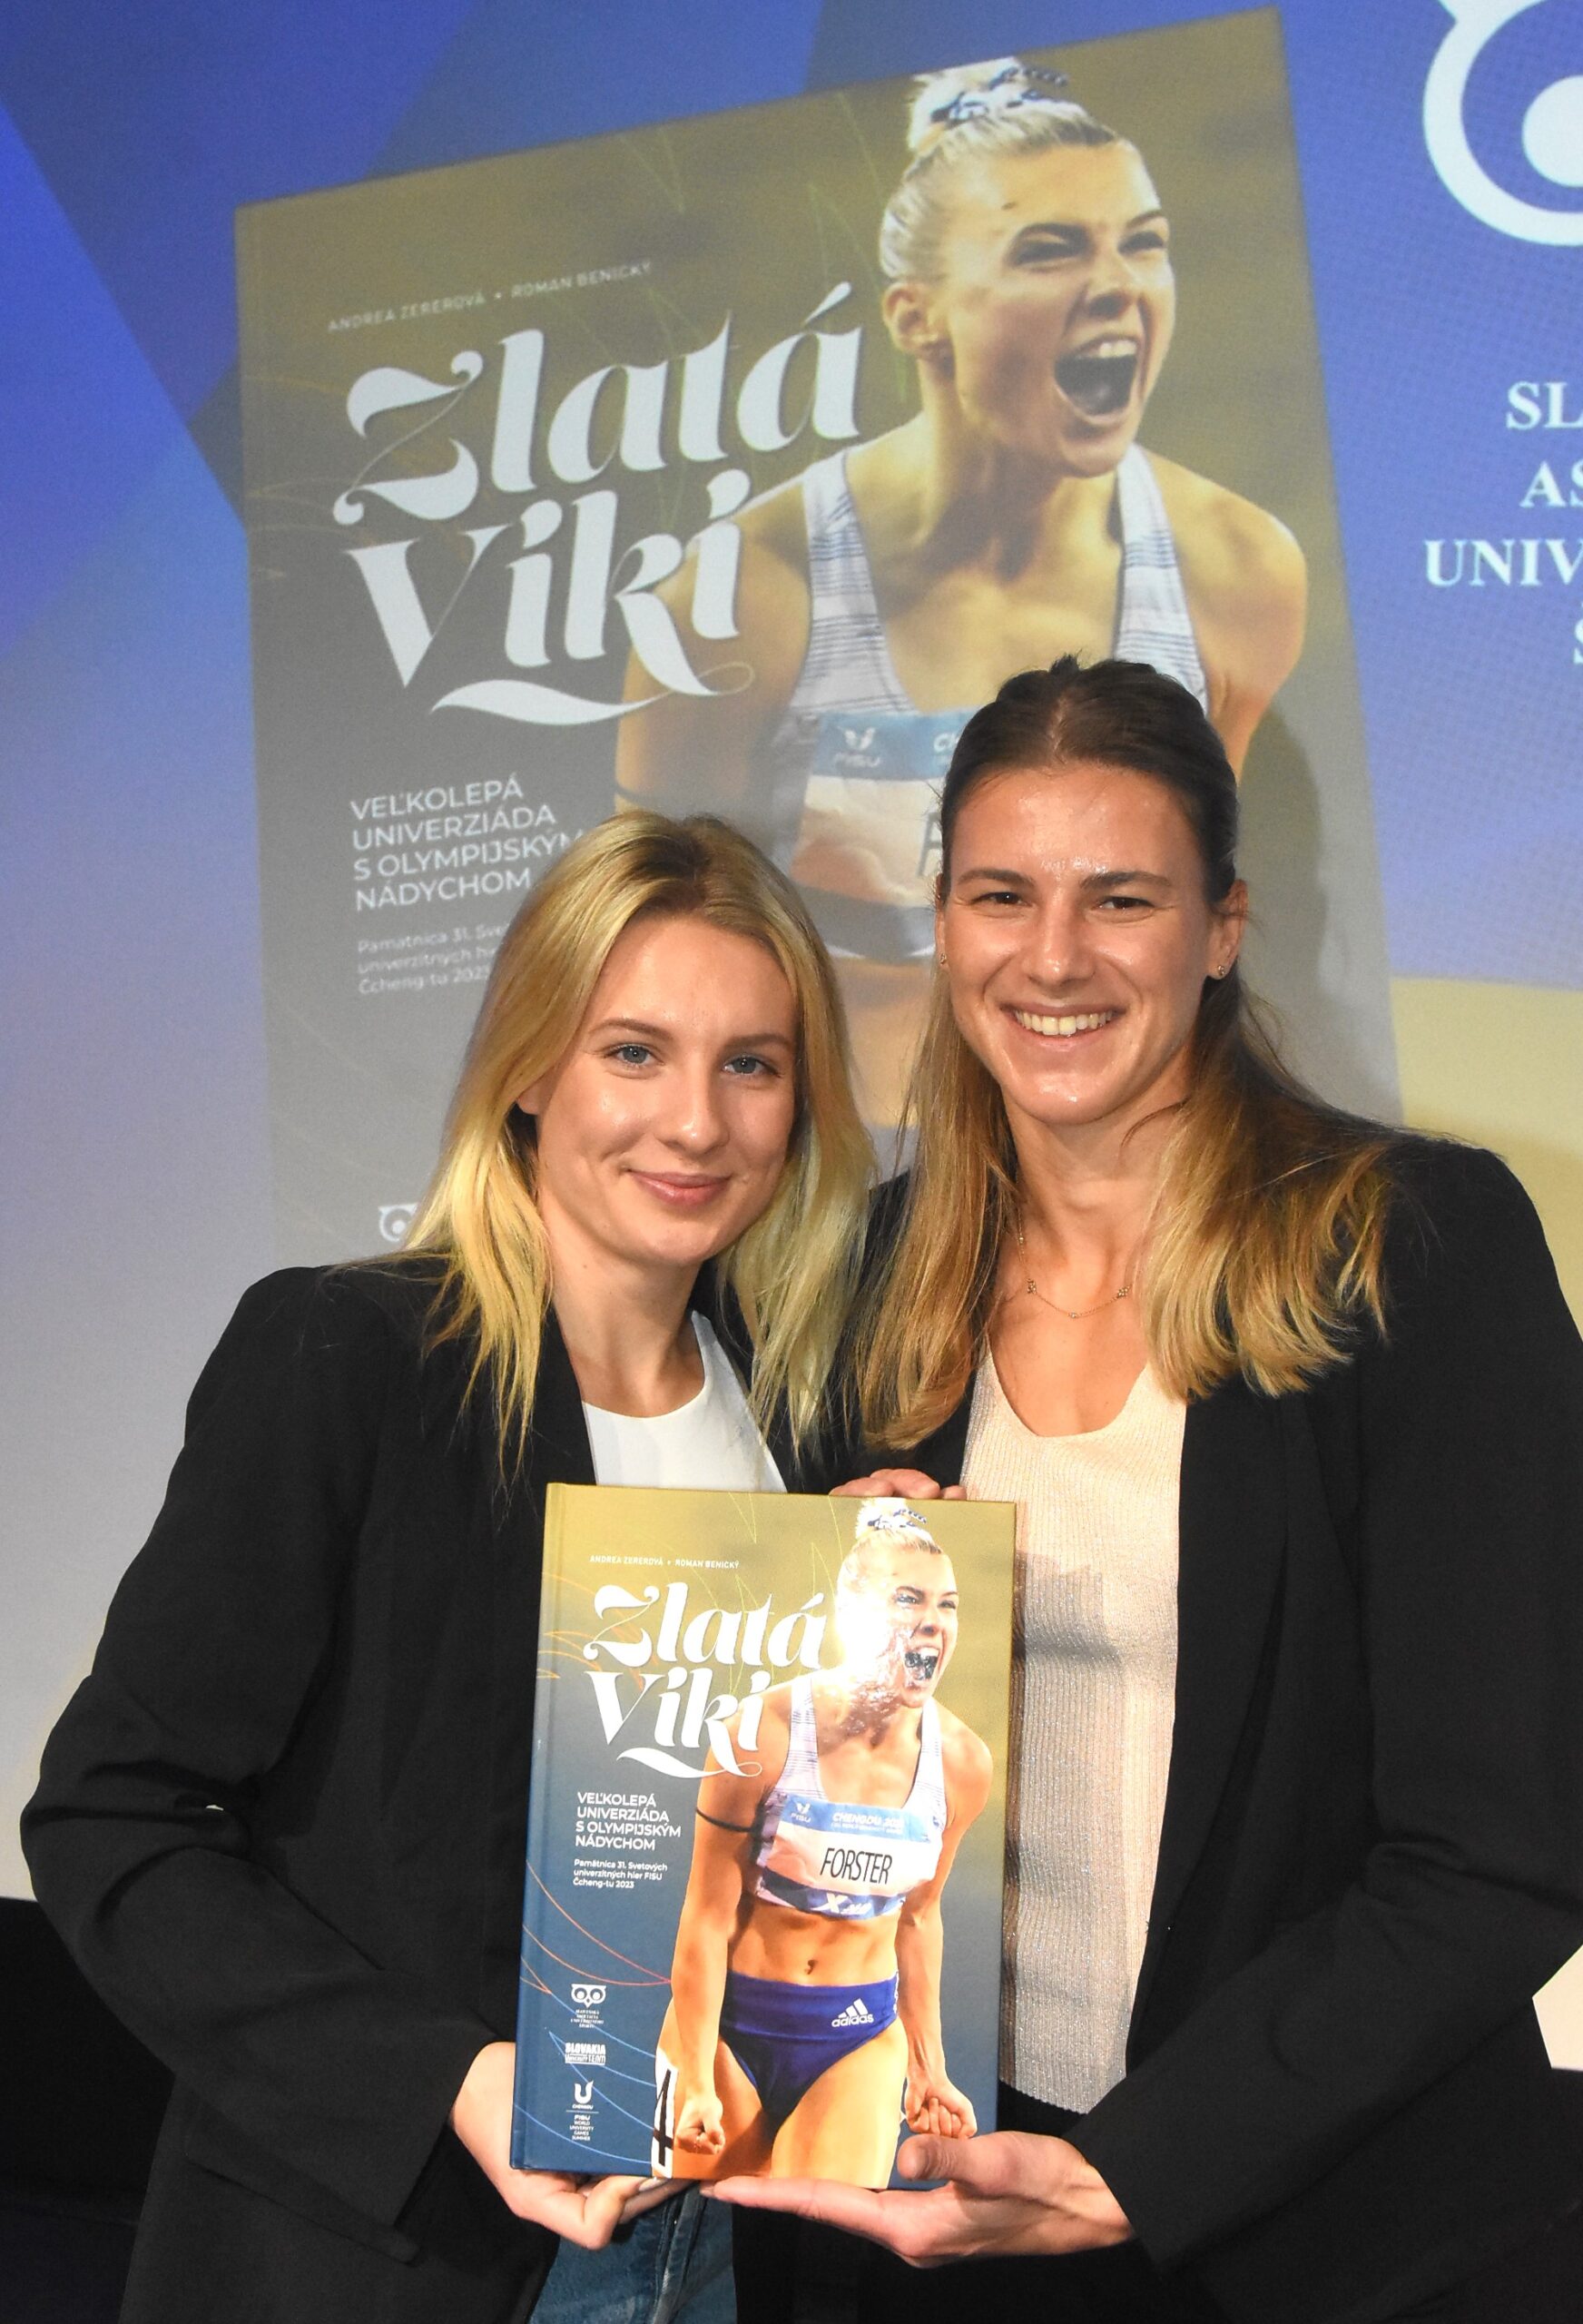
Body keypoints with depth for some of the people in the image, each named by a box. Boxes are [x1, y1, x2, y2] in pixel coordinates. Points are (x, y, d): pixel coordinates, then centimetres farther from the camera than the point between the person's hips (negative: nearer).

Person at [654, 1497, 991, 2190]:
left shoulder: (961, 1762, -5)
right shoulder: (766, 1731, -17)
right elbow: (708, 1916, -12)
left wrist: (928, 2064, 14)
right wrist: (694, 2081, -11)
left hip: (862, 2038, 3)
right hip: (731, 2022, -2)